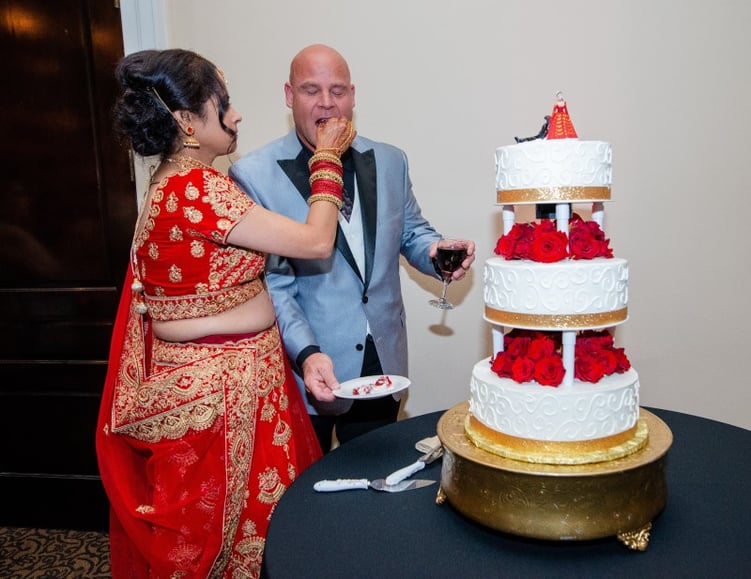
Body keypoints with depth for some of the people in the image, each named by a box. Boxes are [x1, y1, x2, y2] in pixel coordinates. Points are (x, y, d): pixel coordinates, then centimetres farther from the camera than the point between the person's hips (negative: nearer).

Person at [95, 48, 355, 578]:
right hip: (222, 388, -9)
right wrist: (327, 158, -10)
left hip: (217, 372, 9)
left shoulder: (174, 183, 8)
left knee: (221, 520, 24)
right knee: (235, 521, 11)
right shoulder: (196, 188, -23)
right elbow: (315, 241, -21)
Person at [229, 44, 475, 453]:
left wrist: (437, 252, -10)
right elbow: (270, 283, -13)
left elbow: (411, 232, 13)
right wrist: (307, 353, -25)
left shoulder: (390, 161, 3)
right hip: (304, 370, -4)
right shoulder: (253, 175, -11)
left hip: (382, 364, 4)